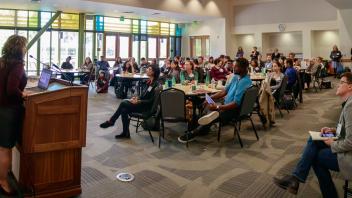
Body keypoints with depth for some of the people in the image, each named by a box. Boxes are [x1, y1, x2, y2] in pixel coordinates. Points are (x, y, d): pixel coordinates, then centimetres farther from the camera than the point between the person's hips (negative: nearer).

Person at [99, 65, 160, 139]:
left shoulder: (155, 84, -16)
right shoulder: (150, 82, 11)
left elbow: (152, 101, -20)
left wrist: (138, 101, -21)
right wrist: (137, 98, 0)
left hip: (147, 107, -8)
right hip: (144, 104, 8)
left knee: (123, 103, -16)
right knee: (124, 110, -13)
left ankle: (111, 121, 2)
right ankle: (125, 133, -7)